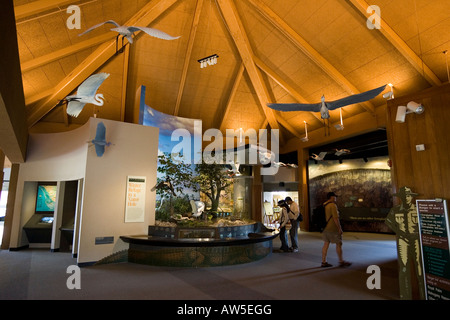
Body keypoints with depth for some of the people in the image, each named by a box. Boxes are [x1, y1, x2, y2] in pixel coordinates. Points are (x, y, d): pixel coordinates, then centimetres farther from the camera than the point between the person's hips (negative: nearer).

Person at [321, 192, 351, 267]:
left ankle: (324, 262, 10)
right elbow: (335, 218, -20)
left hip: (325, 228, 8)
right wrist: (339, 228, -15)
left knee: (326, 244, 9)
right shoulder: (333, 205, -15)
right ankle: (341, 262, 16)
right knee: (339, 244, 5)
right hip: (333, 228, -8)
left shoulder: (324, 205, 10)